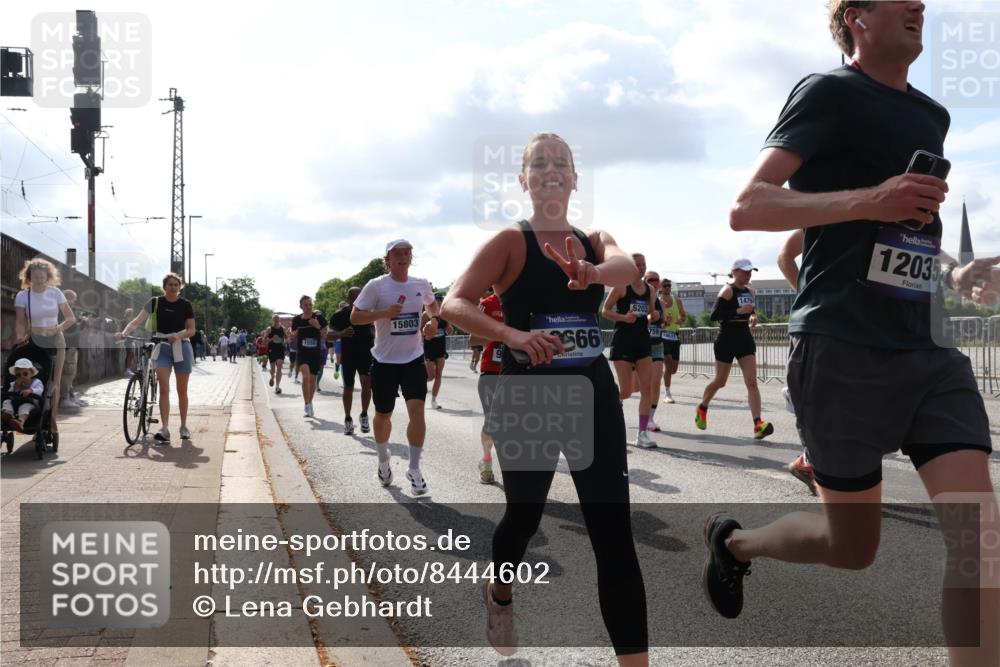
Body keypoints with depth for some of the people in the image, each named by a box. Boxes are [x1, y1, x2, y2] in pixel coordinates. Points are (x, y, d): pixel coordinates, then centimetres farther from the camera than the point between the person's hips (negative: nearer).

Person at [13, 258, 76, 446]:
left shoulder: (55, 293, 0)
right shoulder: (22, 296, -2)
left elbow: (71, 318, 4)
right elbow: (20, 323, -6)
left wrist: (58, 328, -12)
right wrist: (19, 342, -18)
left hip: (55, 341, 1)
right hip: (34, 341, -1)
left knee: (54, 384, 0)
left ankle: (52, 422, 8)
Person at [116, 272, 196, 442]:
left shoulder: (185, 304, 0)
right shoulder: (155, 302, 0)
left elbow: (191, 330, -1)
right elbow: (137, 321, -8)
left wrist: (178, 336, -20)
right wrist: (124, 333, -25)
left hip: (181, 347, 0)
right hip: (162, 347, 0)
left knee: (182, 390, 7)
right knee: (164, 388, -13)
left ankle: (184, 427, 21)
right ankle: (164, 429, -19)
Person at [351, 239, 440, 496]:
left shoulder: (421, 284, 1)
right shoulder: (376, 286, -10)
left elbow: (433, 304, 22)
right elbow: (355, 317, -10)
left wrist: (434, 320, 0)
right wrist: (385, 312, -23)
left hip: (413, 359, 2)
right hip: (385, 361, -2)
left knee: (417, 410, -13)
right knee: (383, 415, 11)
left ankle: (414, 469, 0)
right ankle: (383, 460, 38)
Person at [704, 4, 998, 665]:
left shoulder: (934, 115, 19)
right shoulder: (829, 92, -4)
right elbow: (746, 210, -14)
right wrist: (868, 200, -26)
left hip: (931, 350, 6)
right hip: (843, 350, -6)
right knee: (854, 548, 6)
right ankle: (733, 541, 34)